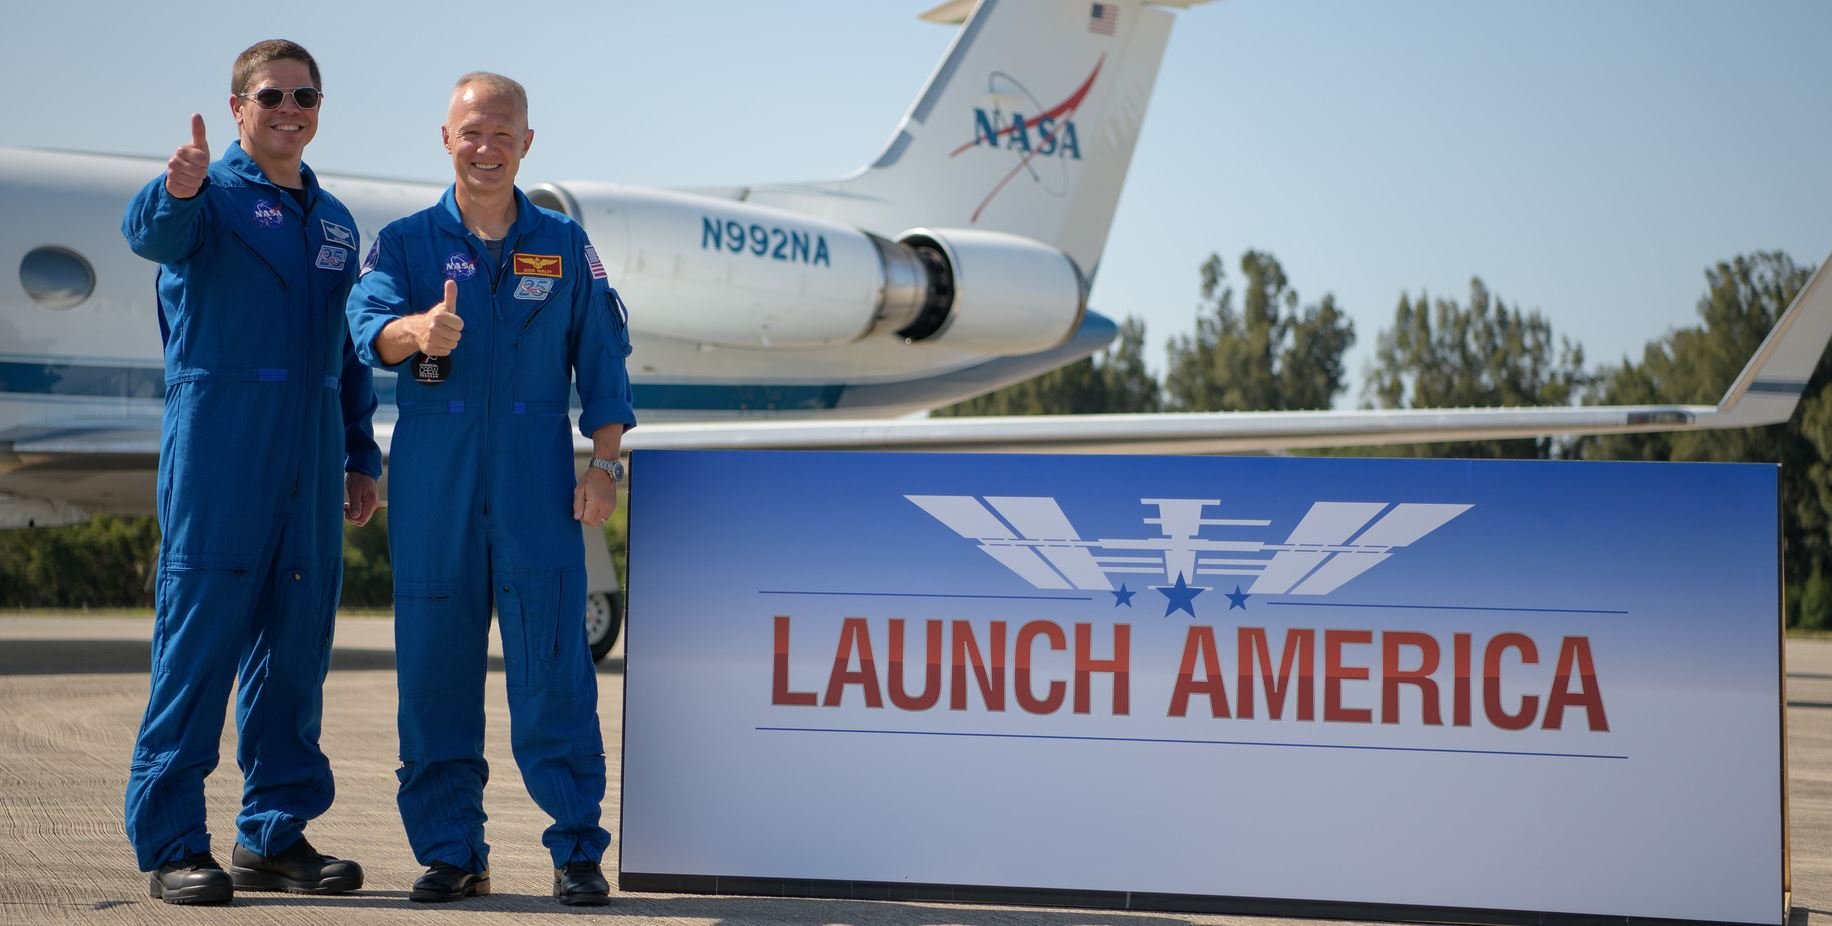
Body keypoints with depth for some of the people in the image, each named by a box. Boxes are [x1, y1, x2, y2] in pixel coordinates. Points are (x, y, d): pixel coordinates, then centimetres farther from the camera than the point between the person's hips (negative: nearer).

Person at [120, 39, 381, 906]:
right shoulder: (213, 195, 0)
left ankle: (276, 834, 16)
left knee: (297, 646, 7)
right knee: (199, 638, -6)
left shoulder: (334, 221, 19)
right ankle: (172, 843, -2)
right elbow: (152, 232, -24)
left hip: (310, 458, 6)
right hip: (217, 441, -6)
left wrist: (361, 454, 18)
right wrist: (176, 190, -46)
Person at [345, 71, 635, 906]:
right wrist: (420, 330, -33)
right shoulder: (406, 241, 8)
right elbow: (369, 320, -11)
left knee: (553, 669, -4)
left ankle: (577, 852, 3)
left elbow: (602, 361, 10)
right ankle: (449, 852, 13)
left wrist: (604, 464, 1)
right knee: (434, 672, 2)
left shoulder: (564, 245, 10)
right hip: (433, 488, 1)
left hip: (538, 490, 0)